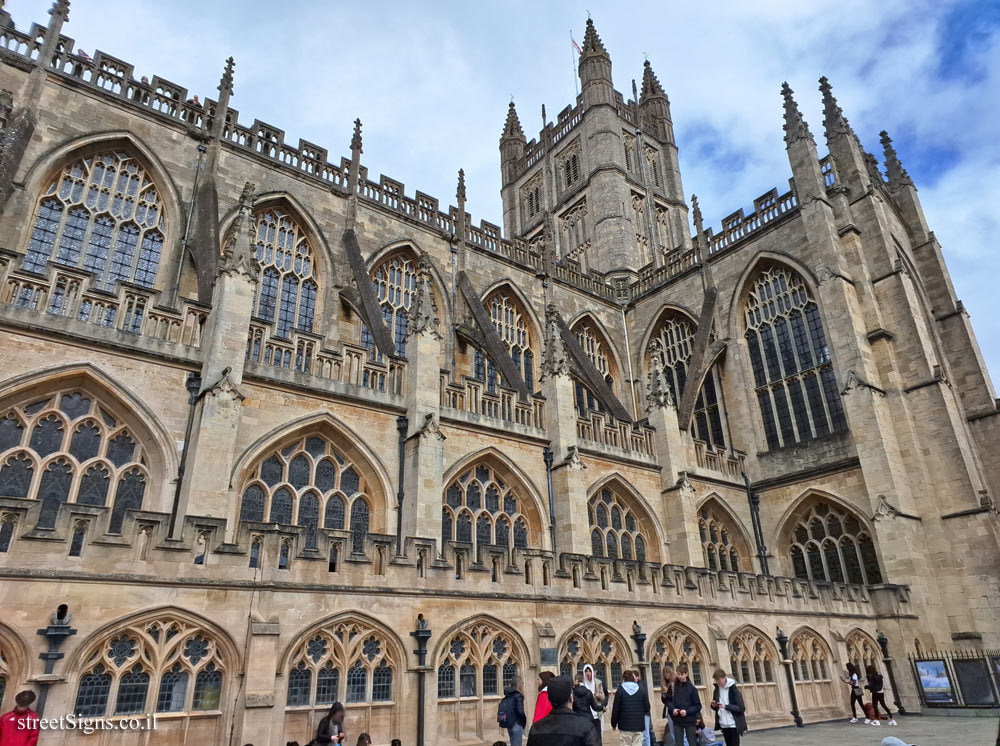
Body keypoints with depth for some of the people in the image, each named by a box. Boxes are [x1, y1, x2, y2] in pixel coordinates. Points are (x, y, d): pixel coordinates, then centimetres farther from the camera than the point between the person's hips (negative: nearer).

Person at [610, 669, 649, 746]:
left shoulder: (620, 690, -4)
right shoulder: (642, 689, 1)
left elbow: (615, 709, -4)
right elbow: (647, 707, 4)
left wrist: (614, 724, 8)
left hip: (625, 725, -2)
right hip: (639, 725, 2)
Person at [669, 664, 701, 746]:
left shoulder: (692, 688, -4)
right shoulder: (674, 687, 1)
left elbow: (698, 706, -3)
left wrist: (687, 711, -16)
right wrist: (673, 709, -12)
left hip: (690, 721, -1)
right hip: (677, 722, 1)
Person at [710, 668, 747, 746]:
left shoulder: (733, 690, -12)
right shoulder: (717, 690, 6)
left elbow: (741, 708, -16)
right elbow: (716, 707, 17)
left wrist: (726, 706, -25)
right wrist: (714, 705, -7)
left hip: (734, 725, -6)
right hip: (723, 725, 6)